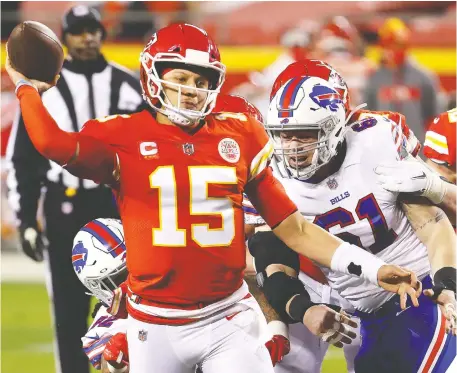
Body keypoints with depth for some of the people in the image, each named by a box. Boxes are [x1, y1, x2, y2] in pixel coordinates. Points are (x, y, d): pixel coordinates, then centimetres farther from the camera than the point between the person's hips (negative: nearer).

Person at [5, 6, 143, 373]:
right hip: (65, 208, -1)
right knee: (70, 309, 0)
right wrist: (26, 220, -3)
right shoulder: (43, 90, 1)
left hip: (120, 205, 1)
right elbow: (22, 159, 2)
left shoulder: (128, 86, 6)